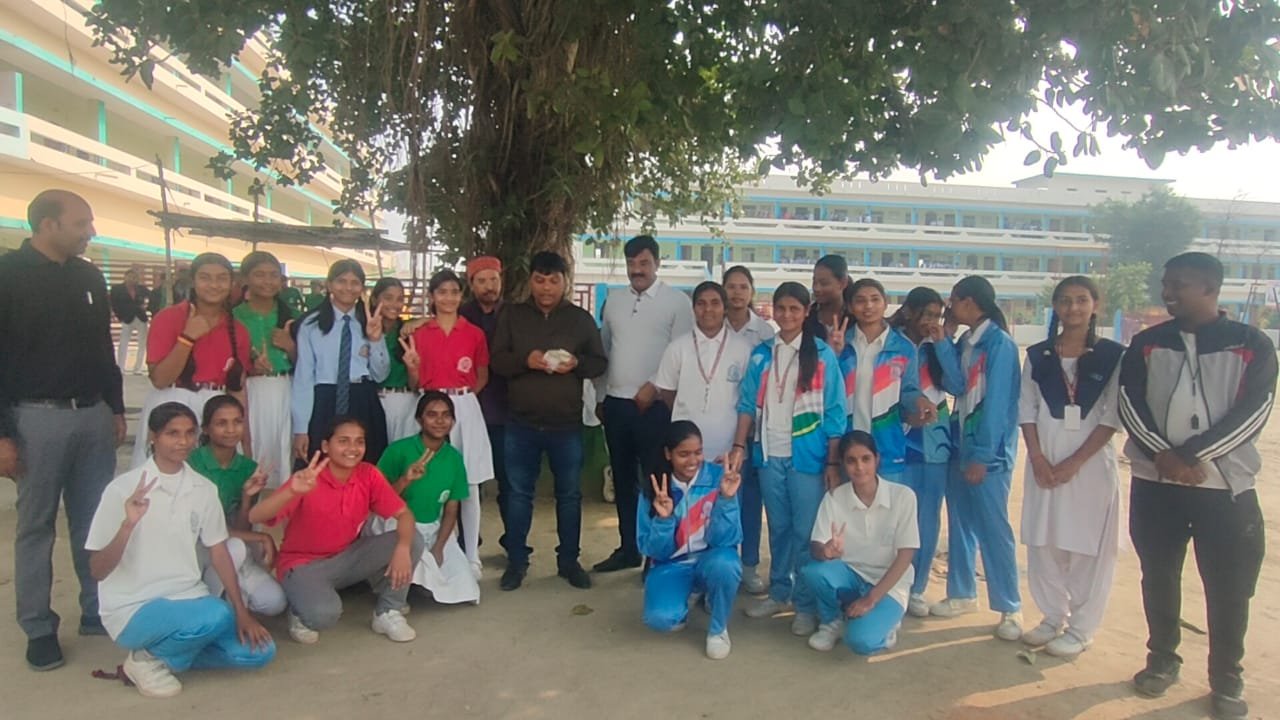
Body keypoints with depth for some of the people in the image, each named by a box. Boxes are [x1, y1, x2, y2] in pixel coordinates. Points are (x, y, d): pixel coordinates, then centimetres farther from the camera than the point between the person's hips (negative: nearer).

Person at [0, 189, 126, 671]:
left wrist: (116, 408, 15)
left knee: (95, 521, 10)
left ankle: (99, 611, 20)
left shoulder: (89, 276, 10)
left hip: (93, 415, 5)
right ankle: (39, 628, 15)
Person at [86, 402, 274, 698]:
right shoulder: (123, 489, -13)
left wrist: (241, 612, -1)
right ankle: (149, 660, -5)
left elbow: (218, 552, 7)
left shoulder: (204, 489, 1)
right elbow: (98, 571, -13)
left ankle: (172, 654, 7)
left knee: (258, 650, -10)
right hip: (133, 608, -5)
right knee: (216, 616, -34)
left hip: (188, 599, 6)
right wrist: (128, 524, -30)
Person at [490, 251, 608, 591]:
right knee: (519, 493, 8)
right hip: (521, 423, 0)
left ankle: (569, 561, 23)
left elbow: (600, 363, 6)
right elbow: (496, 360, 1)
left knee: (569, 494, 9)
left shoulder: (581, 318, 4)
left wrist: (577, 364, -15)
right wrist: (525, 361, -18)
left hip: (566, 424, 0)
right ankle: (516, 561, 20)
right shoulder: (512, 316, 4)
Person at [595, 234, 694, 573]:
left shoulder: (677, 301, -3)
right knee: (623, 480, 13)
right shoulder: (613, 299, 11)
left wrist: (654, 386, -14)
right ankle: (628, 549, 25)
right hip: (615, 403, 5)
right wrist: (600, 396, 13)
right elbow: (602, 349, 14)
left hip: (655, 405, -5)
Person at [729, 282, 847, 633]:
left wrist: (833, 462, -6)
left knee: (806, 531, 1)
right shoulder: (761, 354, 7)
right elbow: (748, 404, 8)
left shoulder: (822, 355, -1)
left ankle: (806, 604, 12)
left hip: (807, 457, -3)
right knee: (778, 528, 14)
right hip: (769, 456, 3)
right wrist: (739, 447, -1)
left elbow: (834, 411, -3)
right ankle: (779, 593, 27)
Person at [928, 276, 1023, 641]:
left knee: (994, 528, -3)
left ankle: (1010, 608, 9)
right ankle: (962, 594, 25)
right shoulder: (965, 342, 11)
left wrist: (982, 456, -17)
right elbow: (957, 387, 1)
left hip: (989, 453, -8)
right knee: (961, 523, 13)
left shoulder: (999, 343, -12)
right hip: (961, 446, 8)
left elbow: (997, 402, -16)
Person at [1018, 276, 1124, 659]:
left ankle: (1080, 628, 13)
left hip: (1091, 462, -3)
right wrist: (1037, 458, -7)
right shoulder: (1038, 355, 6)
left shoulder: (1112, 355, -2)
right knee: (1042, 543, 7)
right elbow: (1026, 409, 5)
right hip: (1044, 461, 3)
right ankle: (1053, 617, 23)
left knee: (1088, 547, 1)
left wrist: (1075, 462, -12)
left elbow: (1112, 416, -6)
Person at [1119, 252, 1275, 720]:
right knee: (1158, 577, 11)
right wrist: (1164, 456, -17)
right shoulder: (1146, 344, 5)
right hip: (1154, 485, 2)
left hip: (1226, 487, -2)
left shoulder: (1252, 345, 0)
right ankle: (1162, 659, 29)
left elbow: (1251, 413, -9)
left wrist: (1193, 456, -17)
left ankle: (1227, 680, 21)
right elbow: (1129, 405, -3)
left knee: (1229, 588, 4)